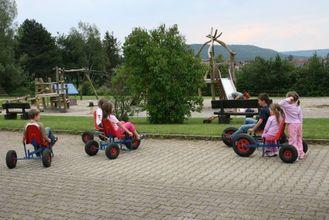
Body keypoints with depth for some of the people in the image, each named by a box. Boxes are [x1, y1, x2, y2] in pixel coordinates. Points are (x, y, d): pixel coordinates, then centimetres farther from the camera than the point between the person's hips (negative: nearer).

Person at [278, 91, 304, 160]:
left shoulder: (288, 106, -17)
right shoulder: (298, 107, 6)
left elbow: (280, 103, -21)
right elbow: (300, 117, 12)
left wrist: (287, 100, -17)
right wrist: (301, 124, 20)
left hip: (292, 124, -8)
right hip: (298, 123, 8)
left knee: (293, 140, -1)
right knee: (299, 139, 17)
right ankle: (301, 153, 25)